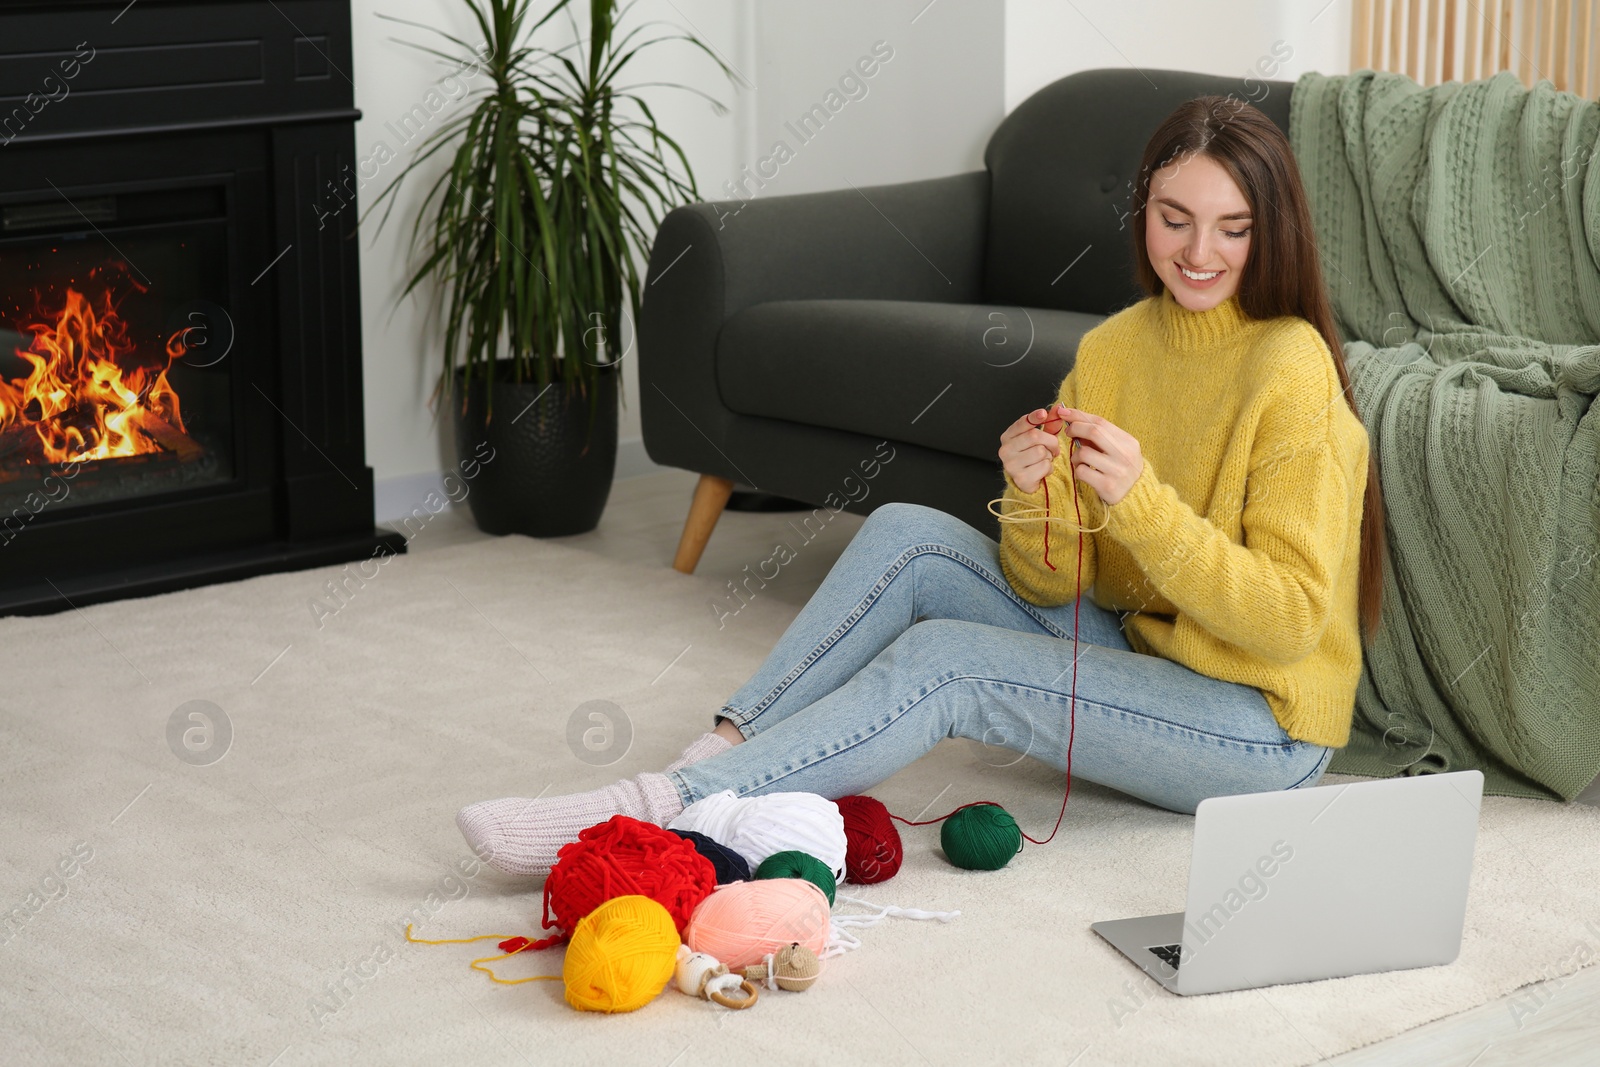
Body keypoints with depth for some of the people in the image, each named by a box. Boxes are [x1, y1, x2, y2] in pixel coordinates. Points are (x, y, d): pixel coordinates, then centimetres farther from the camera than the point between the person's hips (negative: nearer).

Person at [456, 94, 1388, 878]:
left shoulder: (1289, 370, -17)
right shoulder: (1112, 349, 4)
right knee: (907, 535, -10)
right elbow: (1051, 584, 2)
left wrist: (1140, 499, -30)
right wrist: (1032, 497, -20)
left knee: (944, 660, -24)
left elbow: (1294, 620, -21)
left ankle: (668, 811, -24)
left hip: (1264, 734, -7)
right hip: (1131, 650, 7)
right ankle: (725, 752, -12)